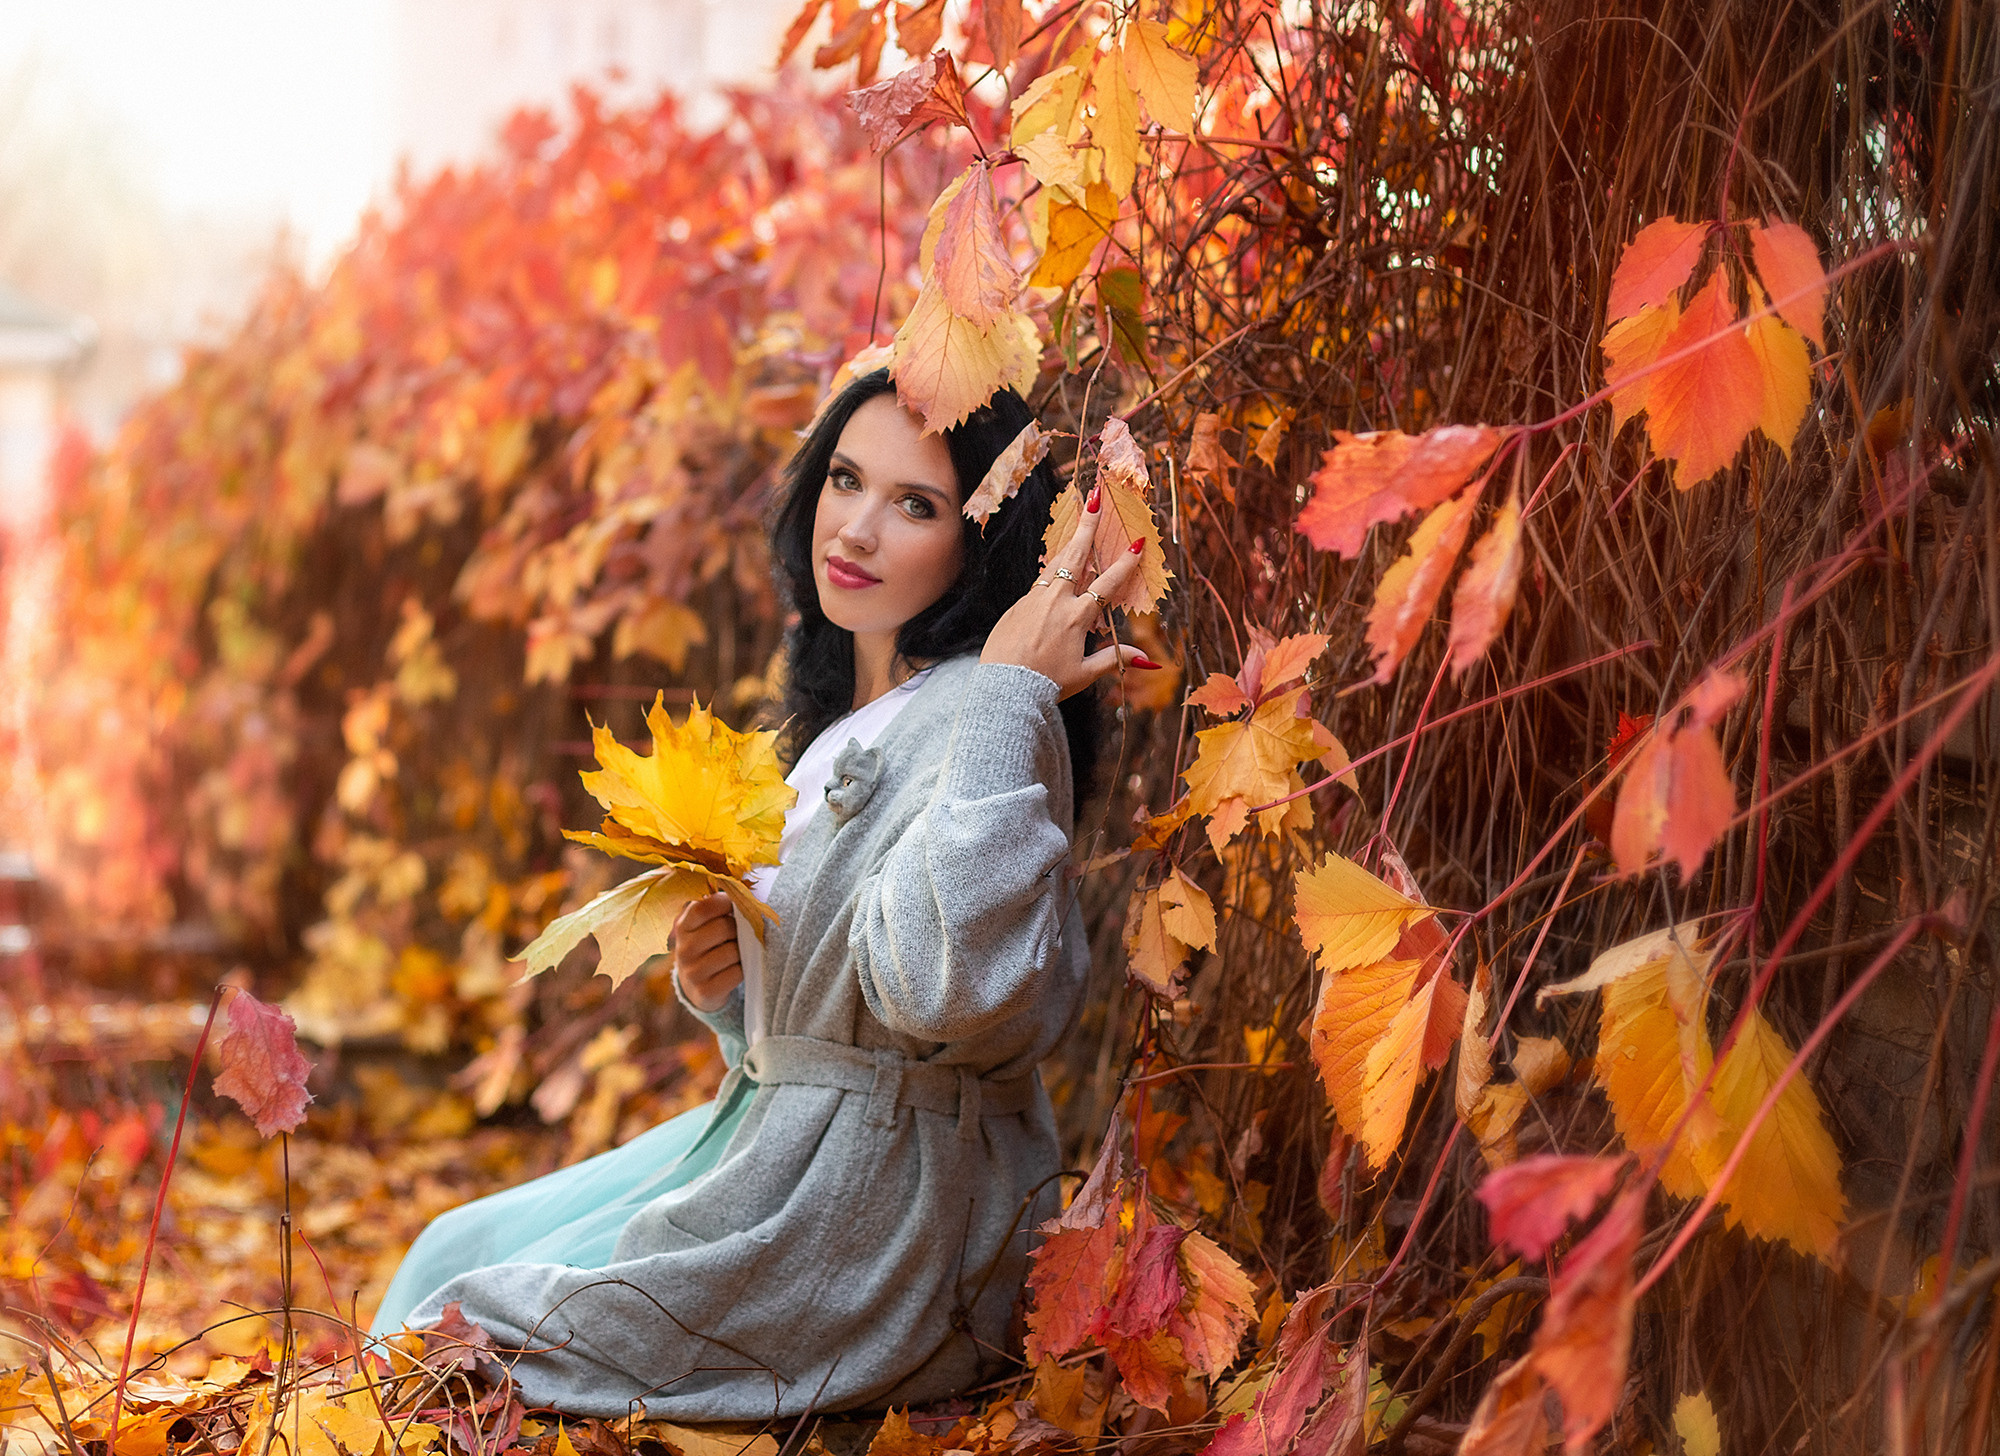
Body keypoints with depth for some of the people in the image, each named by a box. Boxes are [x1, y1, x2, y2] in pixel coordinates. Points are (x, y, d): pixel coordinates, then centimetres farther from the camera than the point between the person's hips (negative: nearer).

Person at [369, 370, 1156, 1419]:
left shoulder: (977, 721, -20)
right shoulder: (847, 724, 10)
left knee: (468, 1330, 0)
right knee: (459, 1254, 17)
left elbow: (938, 985, -39)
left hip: (872, 1219, -9)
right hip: (776, 1136, 9)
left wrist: (1006, 694, -34)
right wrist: (720, 983, -3)